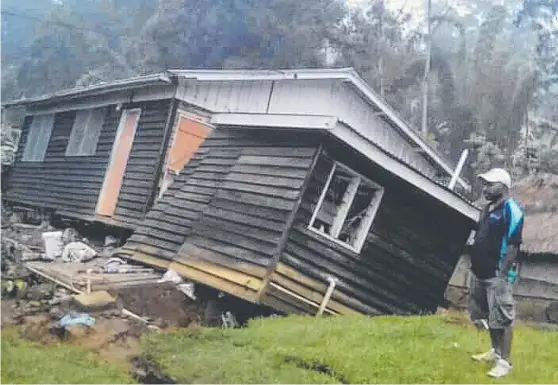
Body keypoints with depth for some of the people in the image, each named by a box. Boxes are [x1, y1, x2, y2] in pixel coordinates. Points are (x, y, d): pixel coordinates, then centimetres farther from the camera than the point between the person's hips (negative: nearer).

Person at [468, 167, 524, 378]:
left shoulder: (511, 210, -13)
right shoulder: (488, 208, 13)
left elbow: (512, 246, -18)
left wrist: (503, 274, -21)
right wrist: (474, 267, 18)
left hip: (497, 275, -9)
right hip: (481, 272, 9)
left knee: (502, 318, -3)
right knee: (489, 316, 17)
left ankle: (504, 361, 4)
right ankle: (495, 351, 30)